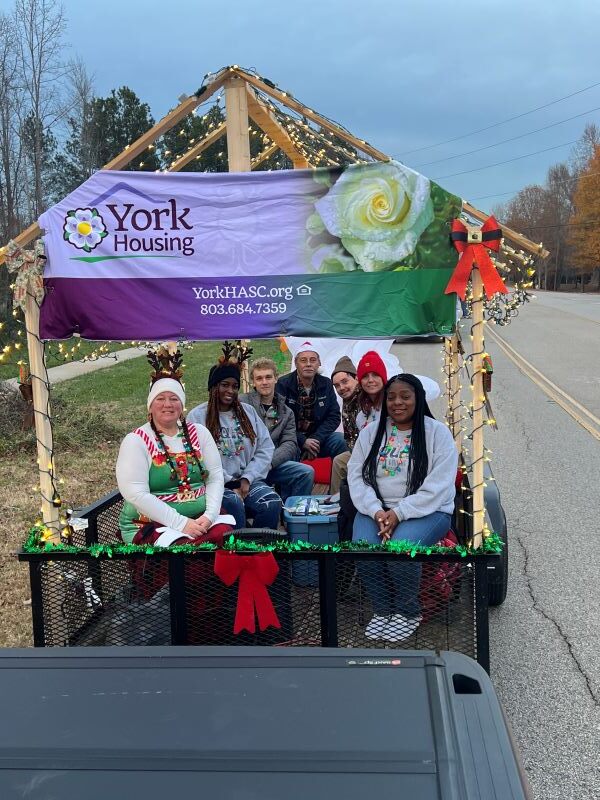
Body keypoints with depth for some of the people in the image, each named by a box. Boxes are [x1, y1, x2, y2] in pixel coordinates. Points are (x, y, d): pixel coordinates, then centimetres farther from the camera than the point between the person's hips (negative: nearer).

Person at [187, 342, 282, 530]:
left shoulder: (248, 411, 16)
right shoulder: (197, 416, 3)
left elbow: (265, 449, 9)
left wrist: (247, 479, -6)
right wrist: (231, 488, -13)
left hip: (247, 480, 4)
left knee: (272, 502, -25)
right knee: (233, 503, -34)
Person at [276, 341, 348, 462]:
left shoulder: (326, 384, 6)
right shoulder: (283, 385, -6)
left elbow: (334, 416, 4)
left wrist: (316, 439, -11)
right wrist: (302, 441, -18)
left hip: (316, 438, 4)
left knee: (338, 440, -23)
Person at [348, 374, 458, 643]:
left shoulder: (437, 432, -3)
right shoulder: (371, 432, 9)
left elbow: (437, 487, -11)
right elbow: (356, 474, 3)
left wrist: (399, 513, -19)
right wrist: (376, 511, -14)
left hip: (427, 510, -3)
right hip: (377, 508, 3)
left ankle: (408, 612, -4)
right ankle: (382, 610, -2)